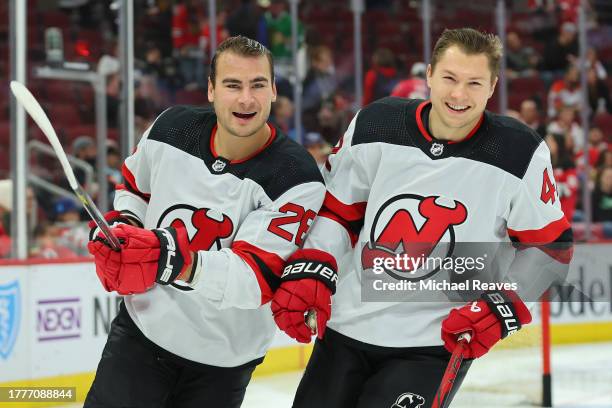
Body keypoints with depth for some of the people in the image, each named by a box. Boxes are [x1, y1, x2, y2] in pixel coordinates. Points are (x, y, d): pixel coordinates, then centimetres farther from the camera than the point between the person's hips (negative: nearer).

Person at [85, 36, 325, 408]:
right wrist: (122, 225, -6)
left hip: (223, 357, -2)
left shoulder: (296, 177, -21)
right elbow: (134, 186, 15)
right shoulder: (171, 128, -7)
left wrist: (177, 261, -44)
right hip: (143, 327, 2)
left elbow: (257, 279, -28)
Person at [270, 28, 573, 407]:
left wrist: (501, 307, -12)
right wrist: (308, 272, -6)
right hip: (347, 329, 3)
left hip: (438, 344, -3)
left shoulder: (521, 154, -11)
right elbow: (335, 207, 6)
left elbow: (551, 246, -2)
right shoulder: (375, 125, -5)